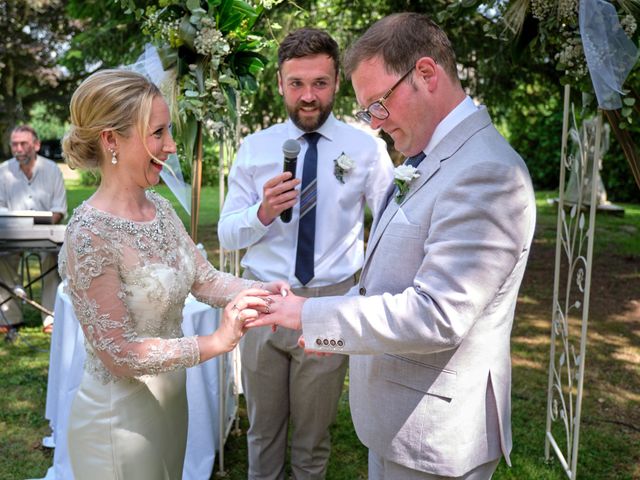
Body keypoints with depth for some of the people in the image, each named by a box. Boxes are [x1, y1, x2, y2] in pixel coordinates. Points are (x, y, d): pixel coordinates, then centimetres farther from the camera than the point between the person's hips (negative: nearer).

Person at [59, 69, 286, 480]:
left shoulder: (160, 208, -2)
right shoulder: (90, 235, -26)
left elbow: (205, 279, 1)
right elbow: (119, 354, -24)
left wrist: (262, 292, -17)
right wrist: (217, 342, -28)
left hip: (170, 399, 7)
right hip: (120, 418, -7)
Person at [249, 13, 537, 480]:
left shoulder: (486, 172, -23)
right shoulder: (428, 162, 8)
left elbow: (435, 316, -27)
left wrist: (311, 315, -19)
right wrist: (330, 325, 7)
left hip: (432, 435, -9)